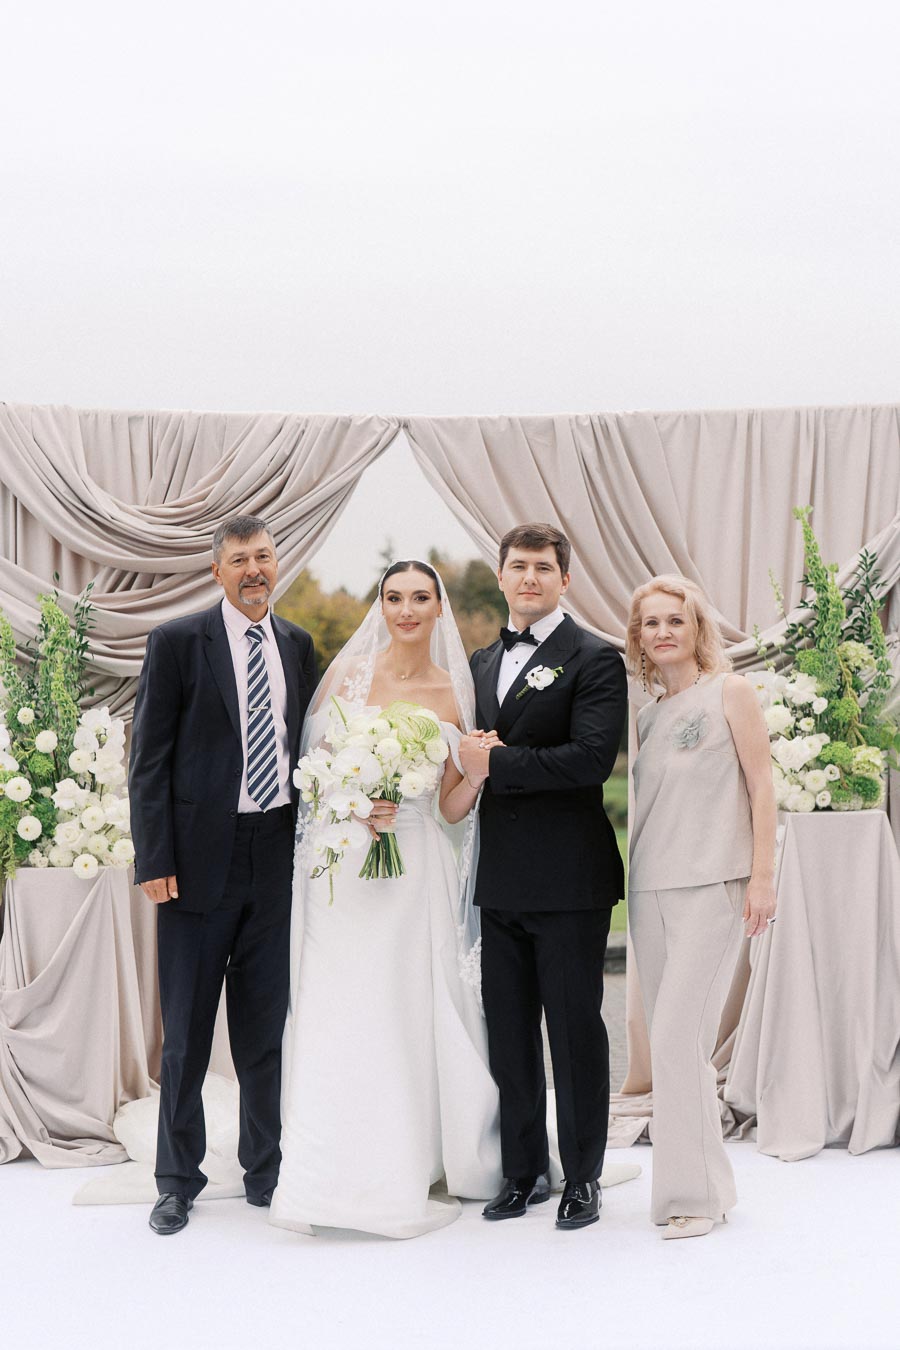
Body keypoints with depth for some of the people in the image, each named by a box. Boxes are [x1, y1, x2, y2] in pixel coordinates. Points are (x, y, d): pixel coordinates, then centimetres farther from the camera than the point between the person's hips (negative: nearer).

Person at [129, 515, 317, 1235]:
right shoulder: (177, 642, -4)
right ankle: (179, 1180, 19)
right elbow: (149, 761, -6)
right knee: (187, 1032, 6)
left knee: (268, 1027, 11)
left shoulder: (298, 645, 10)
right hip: (201, 857, -3)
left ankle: (266, 1172, 24)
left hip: (279, 856, 4)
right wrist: (154, 860, -11)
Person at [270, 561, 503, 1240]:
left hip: (416, 871, 1)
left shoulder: (454, 693, 5)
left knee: (415, 1017, 3)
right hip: (346, 864, -1)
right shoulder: (348, 673, 2)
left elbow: (452, 805, 7)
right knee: (343, 1020, -4)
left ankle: (417, 1169, 16)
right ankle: (343, 1177, 4)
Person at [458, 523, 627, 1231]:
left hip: (569, 879, -6)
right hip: (501, 879, 6)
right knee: (508, 1034, 12)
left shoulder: (594, 660, -6)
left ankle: (583, 1179, 15)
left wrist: (496, 763, -16)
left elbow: (591, 759, -19)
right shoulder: (483, 662, 16)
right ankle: (524, 1172, 24)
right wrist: (471, 755, -4)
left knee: (575, 1031, 3)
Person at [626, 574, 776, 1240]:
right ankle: (688, 1182, 16)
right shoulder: (647, 714, 15)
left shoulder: (729, 692, 0)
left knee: (677, 1038, -12)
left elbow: (761, 786, -3)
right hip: (649, 887, 6)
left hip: (711, 885, -6)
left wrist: (762, 877, -9)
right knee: (671, 1043, 7)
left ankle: (697, 1193, -3)